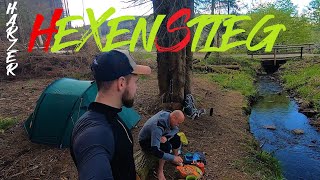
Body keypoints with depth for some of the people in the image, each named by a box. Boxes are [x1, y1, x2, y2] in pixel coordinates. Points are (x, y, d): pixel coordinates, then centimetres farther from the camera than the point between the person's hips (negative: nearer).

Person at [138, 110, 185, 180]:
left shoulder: (167, 114, -19)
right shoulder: (157, 127, -41)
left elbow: (175, 129, -4)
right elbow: (155, 151, -44)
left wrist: (166, 137, -24)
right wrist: (173, 158, -37)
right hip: (145, 141, -8)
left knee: (176, 137, -6)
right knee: (166, 147, -30)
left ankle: (176, 159, 16)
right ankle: (160, 171, -10)